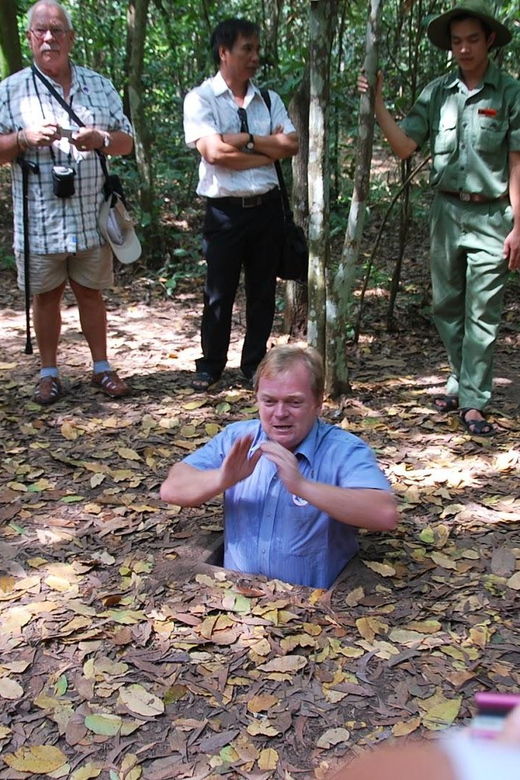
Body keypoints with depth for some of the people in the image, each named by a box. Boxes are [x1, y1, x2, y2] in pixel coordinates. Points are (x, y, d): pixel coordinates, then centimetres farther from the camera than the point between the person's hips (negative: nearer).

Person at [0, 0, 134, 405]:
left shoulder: (99, 86, 8)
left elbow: (126, 141, 9)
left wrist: (100, 139, -13)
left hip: (91, 216, 1)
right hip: (39, 220, -1)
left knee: (91, 293, 10)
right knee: (46, 296, 8)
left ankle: (101, 367, 23)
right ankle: (49, 373, 21)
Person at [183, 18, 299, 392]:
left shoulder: (269, 100, 11)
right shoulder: (201, 99, -3)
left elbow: (292, 146, -2)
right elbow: (214, 152, -17)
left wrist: (244, 140, -12)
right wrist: (268, 150, -9)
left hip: (267, 206, 4)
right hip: (225, 209, -4)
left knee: (263, 290, 10)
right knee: (219, 292, 4)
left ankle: (255, 363, 24)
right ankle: (210, 365, 19)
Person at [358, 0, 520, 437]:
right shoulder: (437, 93, 6)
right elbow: (404, 146, 2)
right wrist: (378, 104, -7)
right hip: (446, 210, 4)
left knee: (482, 314, -1)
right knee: (446, 306, 12)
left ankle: (473, 403, 5)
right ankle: (462, 382, 28)